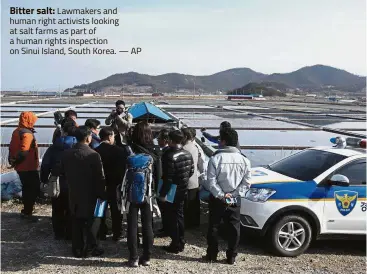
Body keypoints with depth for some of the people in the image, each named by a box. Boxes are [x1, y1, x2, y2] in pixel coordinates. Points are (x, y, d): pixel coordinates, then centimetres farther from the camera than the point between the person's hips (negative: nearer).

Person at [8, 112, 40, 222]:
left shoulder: (16, 132, 10)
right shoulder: (27, 134, -21)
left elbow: (12, 147, 15)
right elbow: (23, 152, -27)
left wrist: (13, 161, 19)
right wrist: (16, 162, -13)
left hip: (21, 167, 10)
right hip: (29, 167, -10)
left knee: (27, 188, 21)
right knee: (34, 189, -1)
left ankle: (26, 210, 31)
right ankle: (27, 212, 3)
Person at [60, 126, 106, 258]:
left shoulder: (67, 154, -1)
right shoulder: (93, 155, -19)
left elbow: (63, 173, 10)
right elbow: (100, 178, -16)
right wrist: (102, 195, -6)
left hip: (73, 195, 5)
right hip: (90, 195, -5)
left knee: (76, 222, 14)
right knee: (92, 221, 11)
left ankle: (78, 249, 21)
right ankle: (91, 247, 11)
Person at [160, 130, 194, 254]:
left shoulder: (170, 156, -23)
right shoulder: (188, 154, 2)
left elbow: (168, 178, -24)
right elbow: (191, 171, 11)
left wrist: (163, 194, -17)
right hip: (183, 191, 8)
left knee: (173, 219, 4)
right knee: (179, 216, 19)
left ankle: (175, 246, 13)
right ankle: (181, 244, 28)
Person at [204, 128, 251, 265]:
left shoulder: (215, 158, -14)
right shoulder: (244, 160, -4)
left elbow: (211, 182, -16)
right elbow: (246, 182, -4)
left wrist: (221, 195, -10)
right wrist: (235, 195, -5)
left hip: (217, 199, -2)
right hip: (235, 200, 2)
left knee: (213, 227, 12)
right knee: (234, 228, 12)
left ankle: (212, 255, 21)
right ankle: (231, 257, 18)